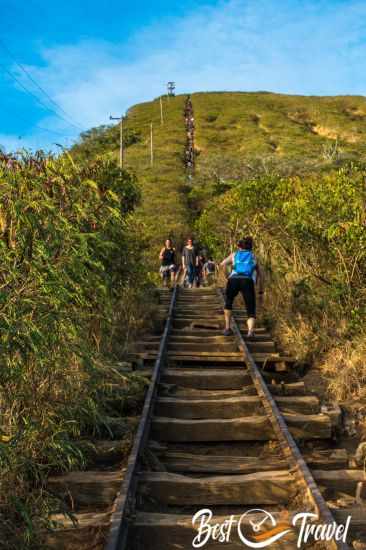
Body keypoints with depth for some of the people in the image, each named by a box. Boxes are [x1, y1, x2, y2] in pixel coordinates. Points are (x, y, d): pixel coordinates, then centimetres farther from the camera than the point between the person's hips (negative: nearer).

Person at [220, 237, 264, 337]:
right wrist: (261, 292, 40)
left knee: (228, 302, 31)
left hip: (234, 280, 1)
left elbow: (222, 264, 42)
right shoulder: (254, 257, 30)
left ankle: (227, 328, 27)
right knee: (251, 312, 5)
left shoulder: (234, 255, 29)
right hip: (248, 282, -1)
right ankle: (250, 331, -23)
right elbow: (260, 276, 32)